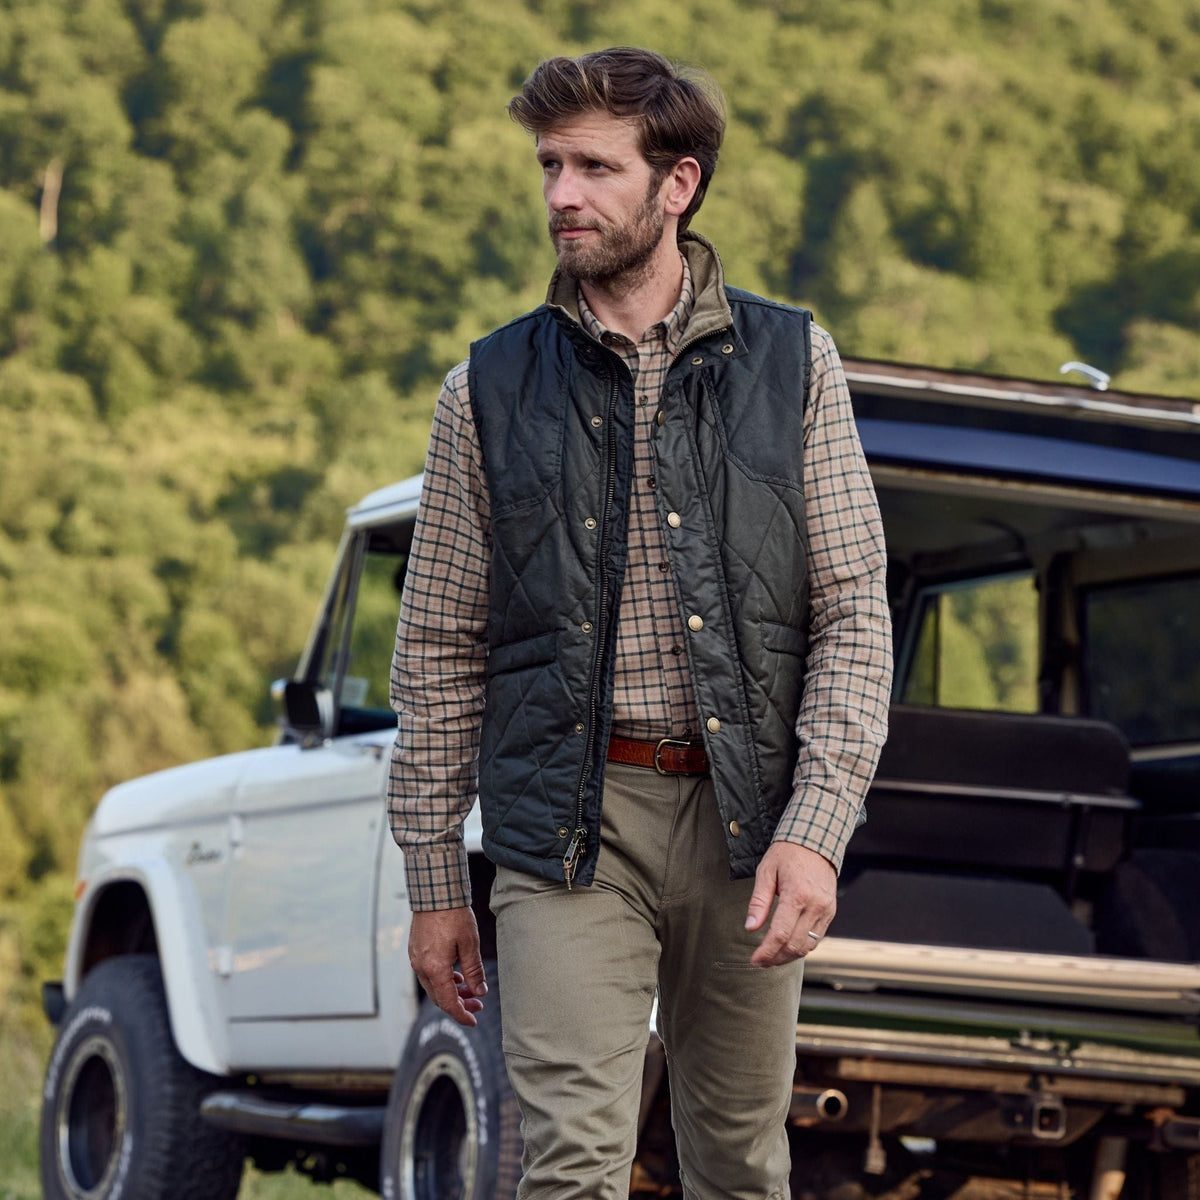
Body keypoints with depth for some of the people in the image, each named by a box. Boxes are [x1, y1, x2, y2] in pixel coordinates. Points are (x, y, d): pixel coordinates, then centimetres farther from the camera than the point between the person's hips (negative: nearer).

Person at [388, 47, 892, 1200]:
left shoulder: (792, 364, 5)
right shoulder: (491, 390, 6)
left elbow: (854, 613, 2)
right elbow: (439, 650, 9)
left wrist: (814, 830, -10)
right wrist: (433, 878, 6)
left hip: (744, 818, 1)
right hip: (569, 827, -1)